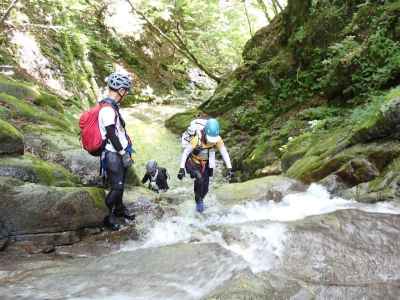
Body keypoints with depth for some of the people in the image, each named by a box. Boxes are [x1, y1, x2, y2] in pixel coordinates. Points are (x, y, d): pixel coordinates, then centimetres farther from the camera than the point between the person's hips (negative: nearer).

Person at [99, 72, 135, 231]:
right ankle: (108, 217, 14)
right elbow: (111, 136, -25)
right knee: (117, 187, -1)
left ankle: (119, 208, 36)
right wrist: (124, 154, -18)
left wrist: (127, 148, 21)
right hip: (114, 155, -9)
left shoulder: (112, 106, 10)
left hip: (120, 152, 9)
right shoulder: (107, 109, -23)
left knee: (120, 183, 20)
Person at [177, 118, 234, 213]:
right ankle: (198, 200, -1)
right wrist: (181, 169, -37)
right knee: (199, 178, -28)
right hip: (193, 163, -3)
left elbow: (224, 153, -19)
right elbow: (185, 152, -30)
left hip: (206, 164, 3)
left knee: (205, 189, 7)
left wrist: (229, 168, -27)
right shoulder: (197, 138, -34)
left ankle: (200, 199, 41)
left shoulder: (217, 139, -22)